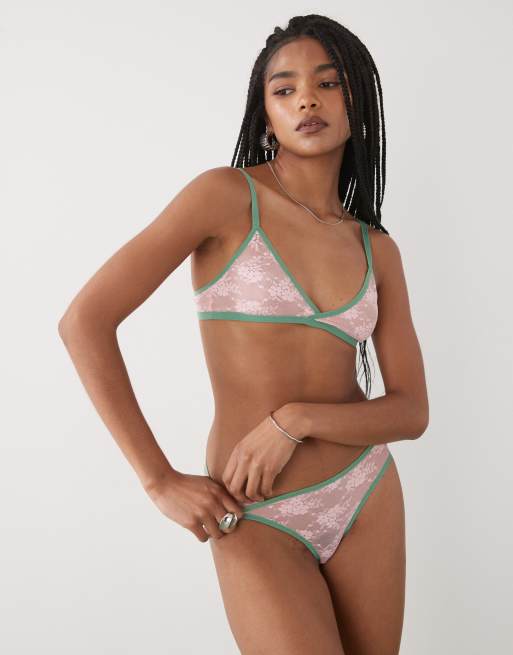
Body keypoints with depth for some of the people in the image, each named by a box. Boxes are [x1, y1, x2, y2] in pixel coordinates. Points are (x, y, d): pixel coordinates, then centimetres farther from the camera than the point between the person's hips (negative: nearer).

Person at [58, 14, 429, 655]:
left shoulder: (375, 247, 5)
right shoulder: (226, 194, -9)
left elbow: (412, 411, 1)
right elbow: (84, 320, -14)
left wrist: (295, 420, -17)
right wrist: (159, 480, -14)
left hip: (369, 499, 5)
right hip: (257, 521, -5)